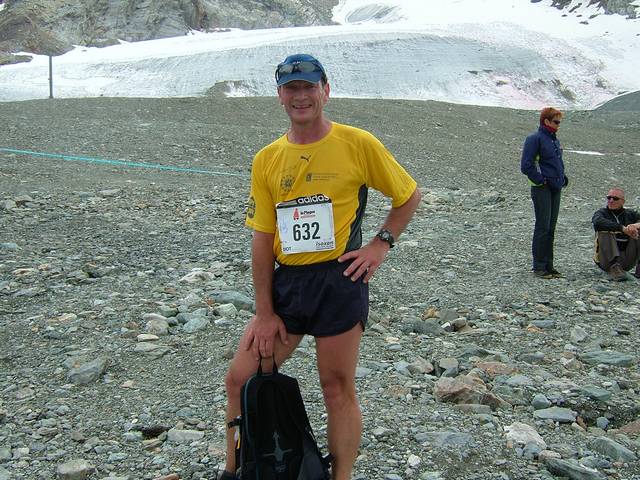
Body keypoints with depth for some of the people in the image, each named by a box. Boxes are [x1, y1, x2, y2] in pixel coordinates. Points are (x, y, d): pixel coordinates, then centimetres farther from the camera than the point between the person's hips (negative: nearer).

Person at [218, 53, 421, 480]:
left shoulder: (358, 144, -5)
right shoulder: (267, 160, 5)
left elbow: (409, 195, 8)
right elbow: (262, 240, 4)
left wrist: (381, 244, -4)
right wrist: (264, 314, 1)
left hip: (339, 280, -4)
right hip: (285, 283, 4)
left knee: (338, 389, 5)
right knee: (240, 380, 6)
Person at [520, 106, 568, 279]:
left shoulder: (555, 140, 15)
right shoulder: (535, 139, -11)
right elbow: (526, 166, -16)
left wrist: (562, 178, 13)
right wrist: (541, 180, -14)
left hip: (555, 189, 8)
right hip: (542, 189, -8)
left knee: (551, 229, 11)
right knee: (543, 228, -6)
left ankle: (548, 265, 17)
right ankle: (539, 267, 0)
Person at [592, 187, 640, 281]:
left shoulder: (630, 214, 15)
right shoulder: (601, 213, 5)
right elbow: (598, 222, -21)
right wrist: (622, 228, -29)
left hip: (628, 260, 2)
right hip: (608, 259, -2)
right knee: (604, 231, -23)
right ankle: (614, 268, -37)